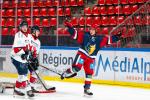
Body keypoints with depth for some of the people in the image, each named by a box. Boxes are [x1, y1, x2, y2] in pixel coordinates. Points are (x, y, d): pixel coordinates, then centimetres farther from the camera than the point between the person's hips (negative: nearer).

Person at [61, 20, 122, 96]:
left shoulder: (99, 39, 6)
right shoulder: (85, 36, -3)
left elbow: (108, 39, 6)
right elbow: (75, 34, -6)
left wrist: (116, 37, -5)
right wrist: (69, 27, -18)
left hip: (91, 58, 4)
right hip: (82, 54, -4)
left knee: (89, 73, 3)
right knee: (76, 67, -25)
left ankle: (87, 89, 11)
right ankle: (66, 73, 0)